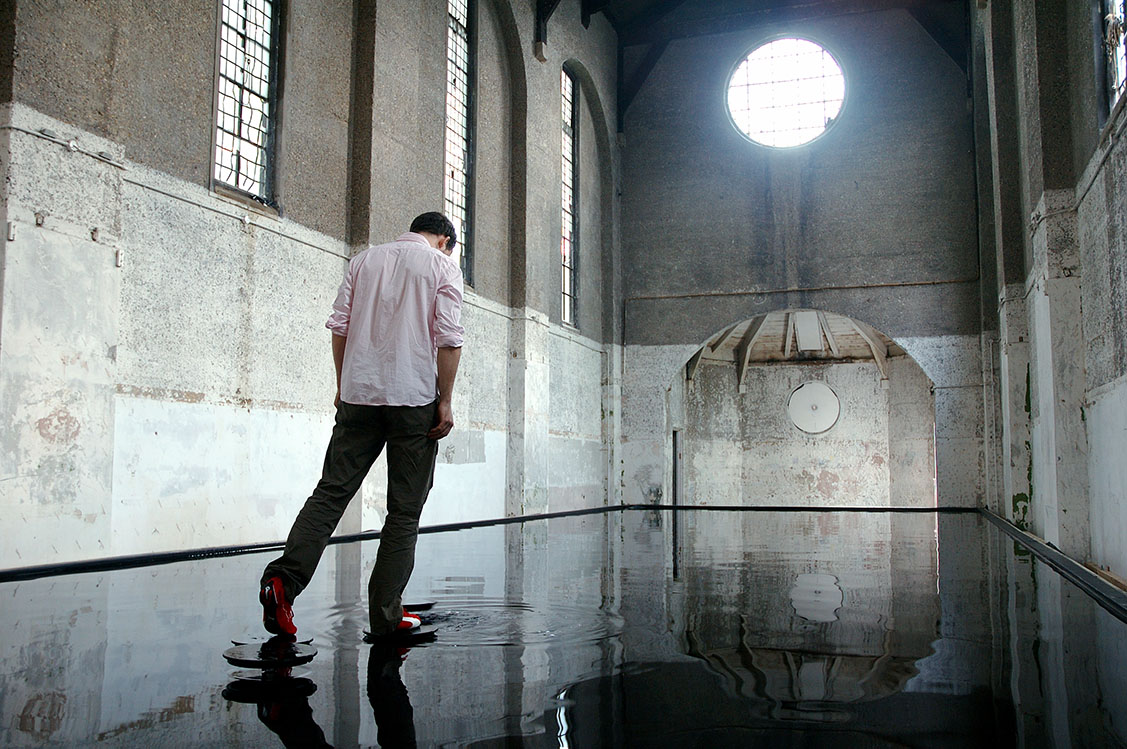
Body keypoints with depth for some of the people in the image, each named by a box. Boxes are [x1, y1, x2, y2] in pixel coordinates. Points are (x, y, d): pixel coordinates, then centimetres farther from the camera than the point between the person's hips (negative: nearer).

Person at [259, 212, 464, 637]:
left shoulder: (364, 259, 15)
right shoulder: (442, 266, 4)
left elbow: (339, 326, 11)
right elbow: (449, 339, -6)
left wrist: (344, 387, 17)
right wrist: (445, 402, -2)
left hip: (358, 395, 4)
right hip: (414, 398, -3)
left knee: (331, 491, 5)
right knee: (404, 510, 4)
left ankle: (283, 579, -11)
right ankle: (386, 615, 7)